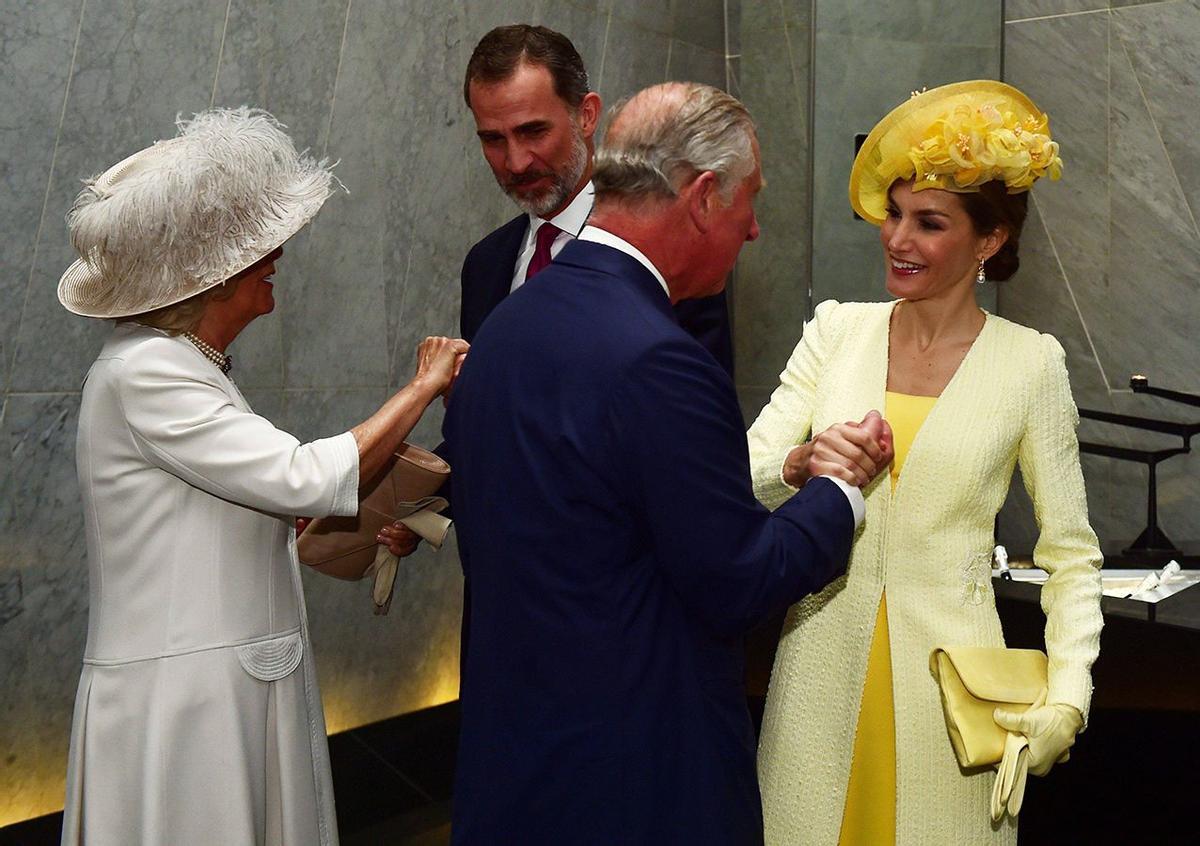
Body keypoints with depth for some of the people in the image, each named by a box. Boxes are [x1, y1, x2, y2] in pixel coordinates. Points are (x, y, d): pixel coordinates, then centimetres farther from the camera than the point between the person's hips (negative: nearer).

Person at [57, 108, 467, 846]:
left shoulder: (192, 366, 12)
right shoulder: (143, 371, -17)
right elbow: (305, 480, -21)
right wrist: (423, 387, -11)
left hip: (238, 687, 9)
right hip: (181, 700, -9)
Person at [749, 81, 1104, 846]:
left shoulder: (1029, 362, -4)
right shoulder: (837, 329, 2)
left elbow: (1072, 555, 1)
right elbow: (740, 480, -1)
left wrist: (1068, 699, -10)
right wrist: (798, 467, -22)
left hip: (948, 675, -2)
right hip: (823, 667, 2)